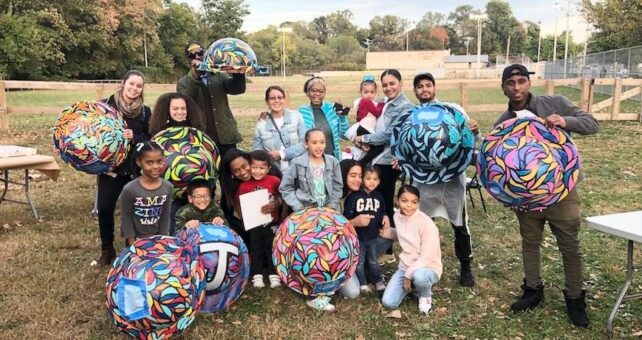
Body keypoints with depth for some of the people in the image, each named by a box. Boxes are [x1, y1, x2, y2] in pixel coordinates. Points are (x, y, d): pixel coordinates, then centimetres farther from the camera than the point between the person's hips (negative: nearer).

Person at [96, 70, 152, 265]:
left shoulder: (145, 112, 4)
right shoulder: (106, 104, -1)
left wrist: (135, 137, -15)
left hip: (136, 168, 1)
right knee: (104, 208, -4)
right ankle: (107, 249, 16)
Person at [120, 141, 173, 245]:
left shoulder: (168, 187, -13)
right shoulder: (130, 189, -24)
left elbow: (165, 215, -2)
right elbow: (126, 217, -13)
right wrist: (132, 242, -9)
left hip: (156, 236, 3)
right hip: (136, 238, -3)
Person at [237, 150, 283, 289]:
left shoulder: (274, 181, -11)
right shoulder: (244, 185, -7)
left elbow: (280, 199, -5)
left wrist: (275, 205, -24)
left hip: (272, 222, -1)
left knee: (272, 249, 9)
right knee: (256, 250, 11)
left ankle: (274, 274, 18)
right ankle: (257, 275, 19)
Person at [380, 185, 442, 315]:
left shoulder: (426, 223, -21)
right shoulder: (398, 216, -1)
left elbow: (427, 257, -21)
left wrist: (409, 274, -21)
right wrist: (385, 232, 6)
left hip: (428, 268, -5)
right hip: (404, 267, 5)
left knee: (419, 276, -41)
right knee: (388, 303, -11)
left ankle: (425, 296, -5)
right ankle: (412, 283, 17)